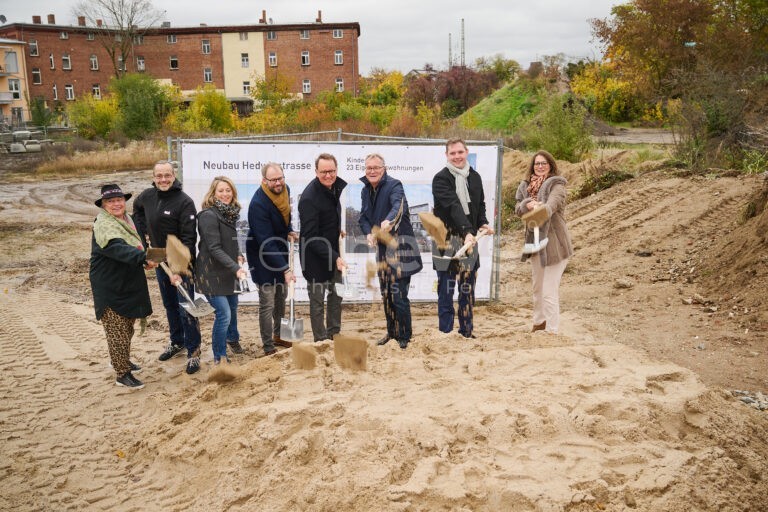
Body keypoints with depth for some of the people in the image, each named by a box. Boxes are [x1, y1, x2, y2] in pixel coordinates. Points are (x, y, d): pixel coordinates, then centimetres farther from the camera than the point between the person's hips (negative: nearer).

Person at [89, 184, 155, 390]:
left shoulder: (127, 219, 9)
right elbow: (118, 248, -40)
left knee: (127, 327, 22)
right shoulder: (103, 225, -22)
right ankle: (122, 374, 5)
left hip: (129, 285, 9)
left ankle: (122, 360, 40)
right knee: (117, 331, -4)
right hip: (110, 288, -9)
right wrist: (143, 258, -53)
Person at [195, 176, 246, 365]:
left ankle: (232, 338, 51)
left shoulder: (230, 213, 6)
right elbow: (214, 248, -24)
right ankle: (219, 358, 3)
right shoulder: (209, 215, -20)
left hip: (229, 271, 9)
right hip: (212, 273, -8)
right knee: (223, 313, -11)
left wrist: (239, 256, 1)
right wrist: (236, 269, -30)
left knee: (233, 306, 24)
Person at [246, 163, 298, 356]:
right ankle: (268, 347, 11)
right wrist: (285, 269, -33)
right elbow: (266, 242, -31)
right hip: (262, 256, -8)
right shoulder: (258, 204, -30)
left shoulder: (285, 190, -5)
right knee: (267, 303, -3)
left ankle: (278, 336, 38)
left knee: (281, 297, 20)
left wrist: (289, 231, -2)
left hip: (279, 251, 8)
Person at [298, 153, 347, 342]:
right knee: (317, 299, 6)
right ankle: (321, 340, 20)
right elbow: (311, 237, -27)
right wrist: (335, 257, -32)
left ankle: (334, 333, 36)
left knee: (336, 294, 20)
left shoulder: (339, 185, -4)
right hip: (315, 254, -8)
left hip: (334, 250, 8)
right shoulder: (309, 197, -27)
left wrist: (342, 228, 2)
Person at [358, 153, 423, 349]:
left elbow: (399, 205, -33)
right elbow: (364, 217, 14)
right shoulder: (366, 191, 9)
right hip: (381, 247, 8)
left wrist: (389, 220, -54)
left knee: (398, 293, -9)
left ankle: (404, 335, 5)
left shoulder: (393, 185, -14)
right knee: (385, 293, 14)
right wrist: (368, 233, -7)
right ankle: (392, 332, 28)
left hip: (399, 246, -7)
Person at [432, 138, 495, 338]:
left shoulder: (475, 177, 12)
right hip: (447, 239, -6)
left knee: (468, 289, 10)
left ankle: (467, 332, 19)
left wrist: (482, 223, 2)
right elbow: (453, 207, -22)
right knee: (446, 289, -2)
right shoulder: (441, 179, -9)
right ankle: (445, 333, 4)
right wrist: (467, 231, -33)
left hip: (469, 238, 6)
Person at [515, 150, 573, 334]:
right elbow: (518, 207, 0)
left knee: (549, 291, -9)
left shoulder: (556, 184, -10)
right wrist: (528, 205, -23)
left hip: (553, 241, -7)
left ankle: (552, 331, -1)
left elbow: (553, 202, -30)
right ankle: (539, 322, 39)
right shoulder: (526, 185, 9)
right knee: (537, 287, 21)